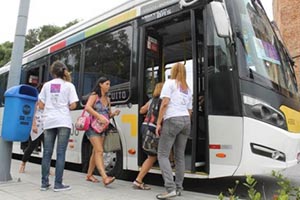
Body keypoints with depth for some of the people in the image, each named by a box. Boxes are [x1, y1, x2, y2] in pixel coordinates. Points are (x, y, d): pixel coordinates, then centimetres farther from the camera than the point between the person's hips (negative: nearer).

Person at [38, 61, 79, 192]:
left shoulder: (47, 85, 9)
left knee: (47, 153, 8)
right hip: (63, 122, -3)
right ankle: (58, 184, 0)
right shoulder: (69, 85, 2)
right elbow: (72, 106, -5)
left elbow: (41, 105, 7)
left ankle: (44, 183, 12)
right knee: (60, 153, -2)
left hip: (49, 122, 3)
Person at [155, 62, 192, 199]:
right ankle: (178, 188, 14)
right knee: (180, 156, 10)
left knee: (162, 154, -4)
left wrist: (158, 123, -7)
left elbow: (165, 103, -8)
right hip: (186, 121, 7)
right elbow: (189, 111, 20)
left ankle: (171, 188, -13)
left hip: (172, 120, -7)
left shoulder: (170, 83, 3)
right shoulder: (188, 89, 23)